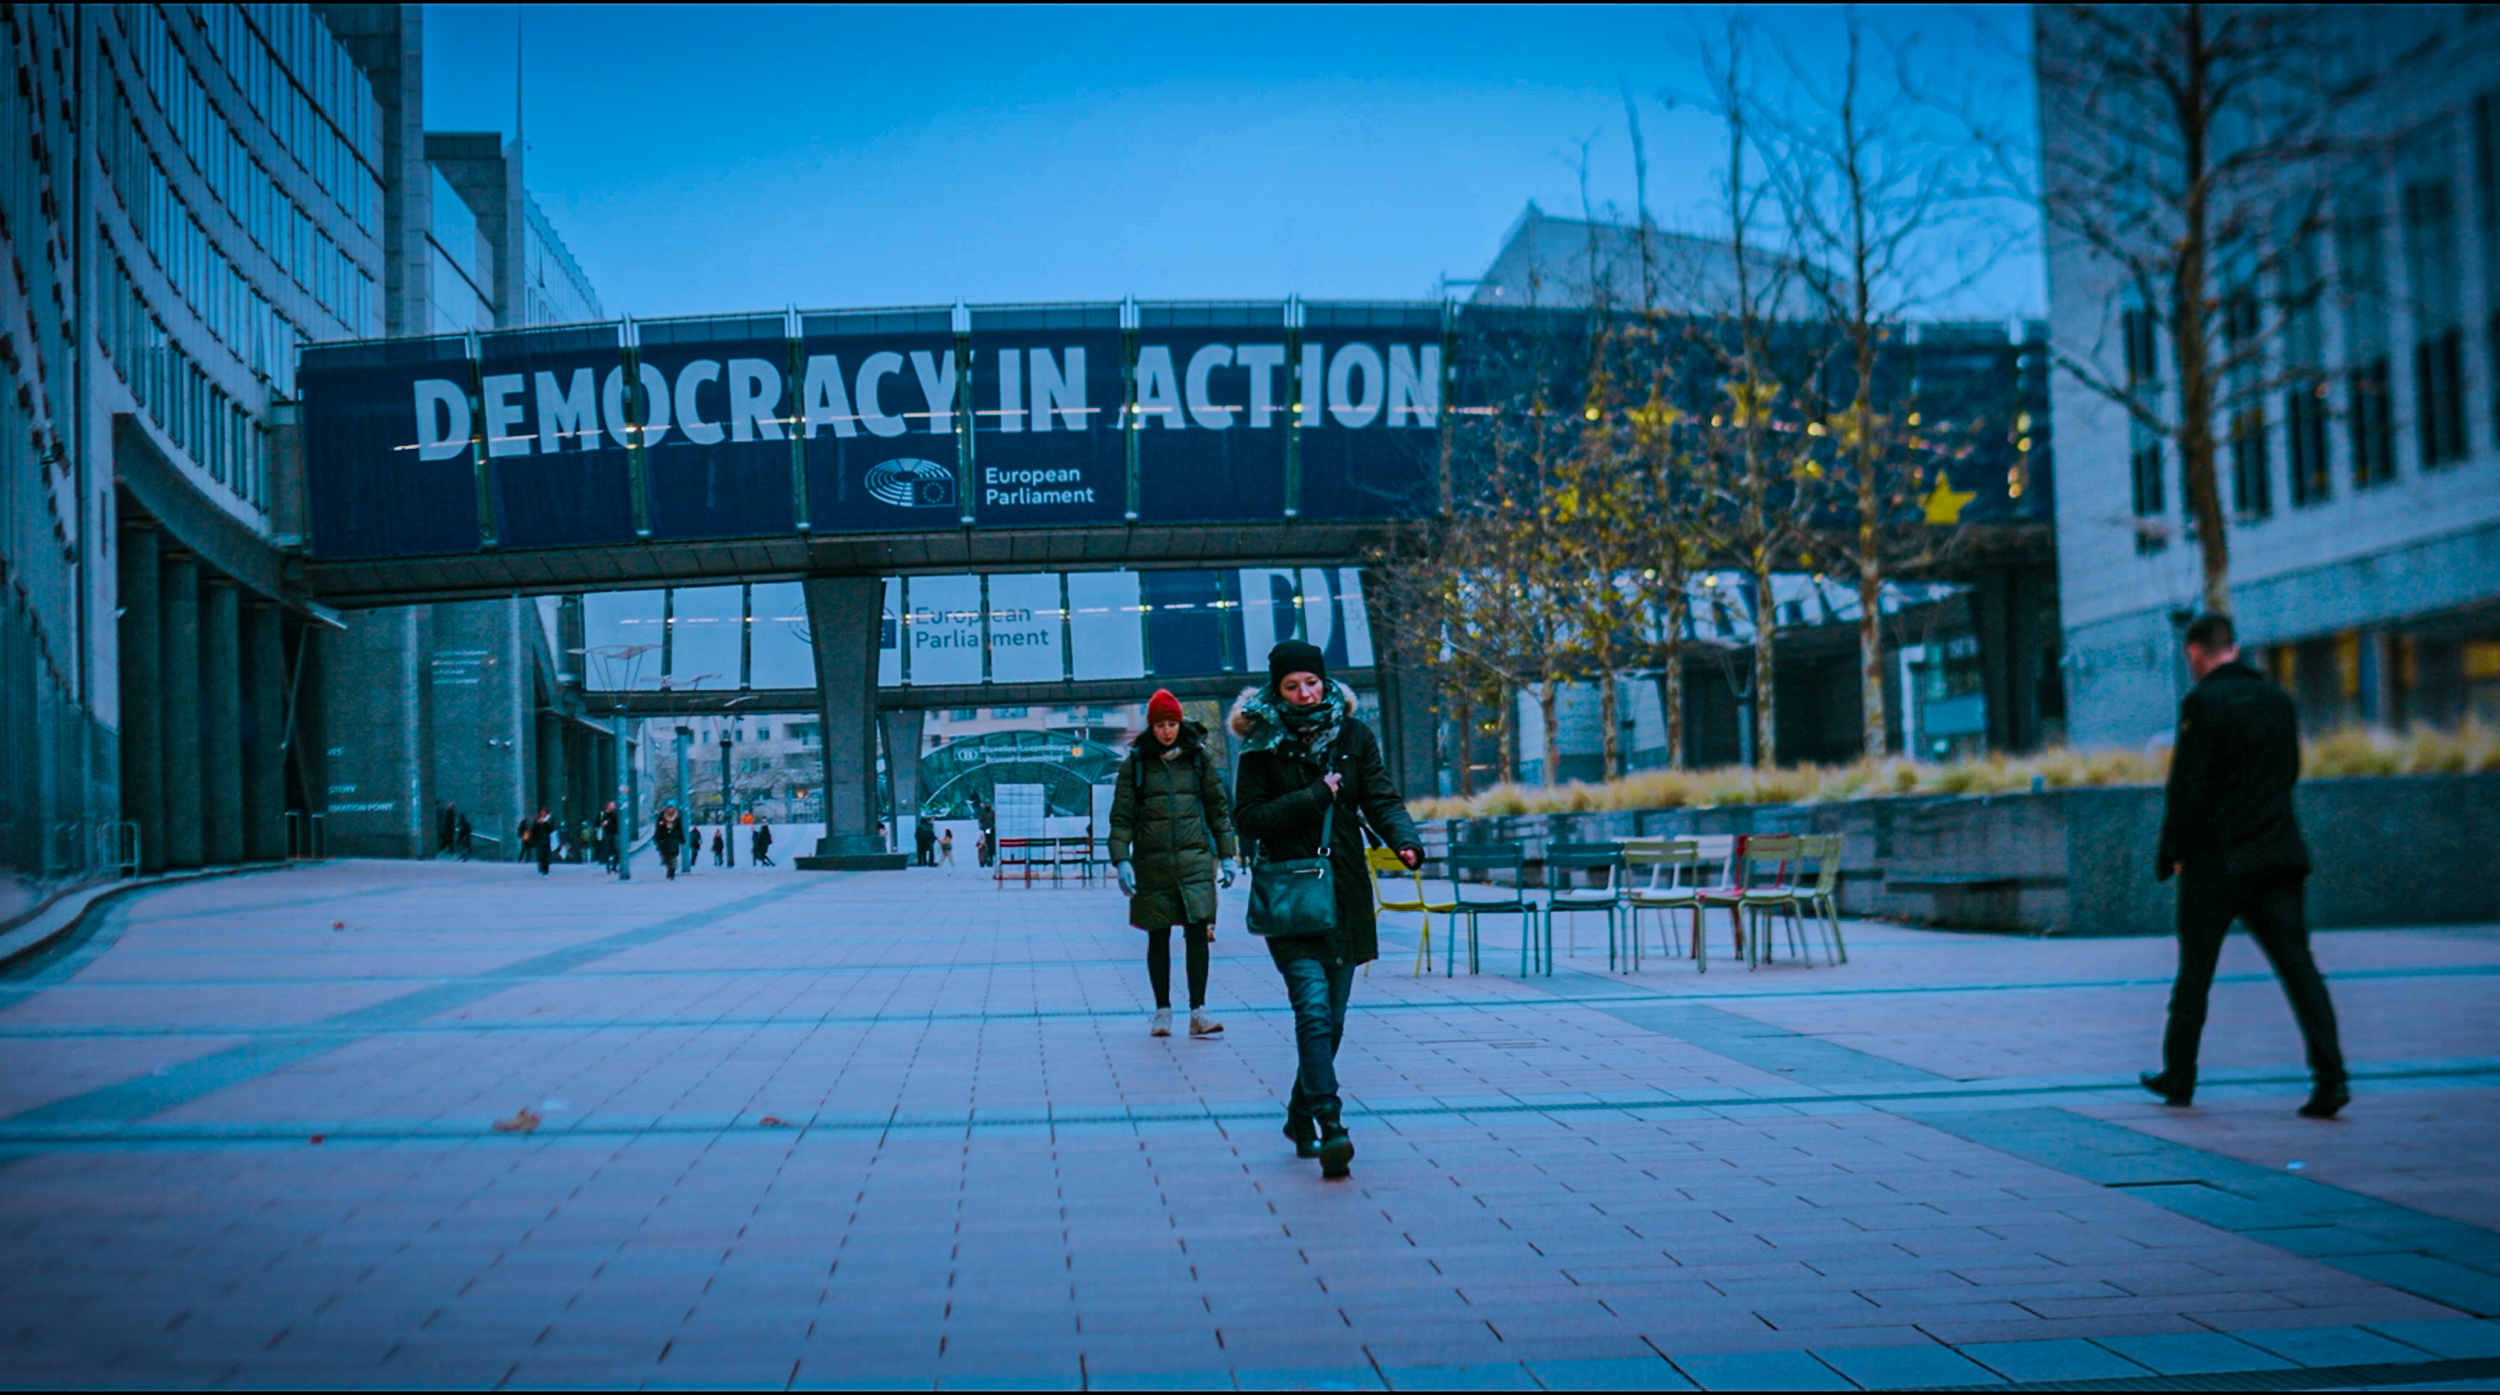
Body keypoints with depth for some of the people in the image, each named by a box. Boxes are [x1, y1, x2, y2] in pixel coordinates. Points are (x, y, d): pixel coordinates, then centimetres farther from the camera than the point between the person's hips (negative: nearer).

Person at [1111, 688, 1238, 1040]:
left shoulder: (1199, 755, 6)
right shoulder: (1134, 761, 2)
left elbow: (1218, 807, 12)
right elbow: (1121, 815, 1)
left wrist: (1226, 854, 8)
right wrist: (1121, 859, -10)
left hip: (1195, 858, 0)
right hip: (1151, 862, 0)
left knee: (1198, 931, -8)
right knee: (1158, 936, 5)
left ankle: (1198, 1011, -5)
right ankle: (1162, 1011, 15)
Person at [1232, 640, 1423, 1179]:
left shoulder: (1354, 737, 8)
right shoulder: (1262, 746, 0)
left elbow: (1381, 799, 1)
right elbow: (1248, 818, -6)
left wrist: (1406, 841, -18)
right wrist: (1314, 797, -13)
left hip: (1345, 894, 3)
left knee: (1331, 1020, 8)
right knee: (1313, 1009, -18)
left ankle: (1301, 1118, 27)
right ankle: (1331, 1129, -25)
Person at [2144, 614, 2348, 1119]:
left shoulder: (2202, 702, -11)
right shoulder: (2279, 699, 9)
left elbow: (2186, 787, -12)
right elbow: (2290, 774, 17)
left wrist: (2171, 855, -4)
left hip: (2216, 861, -5)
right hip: (2278, 855, 5)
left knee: (2195, 973, 8)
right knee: (2298, 966, 0)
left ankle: (2179, 1076, 18)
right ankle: (2330, 1076, -11)